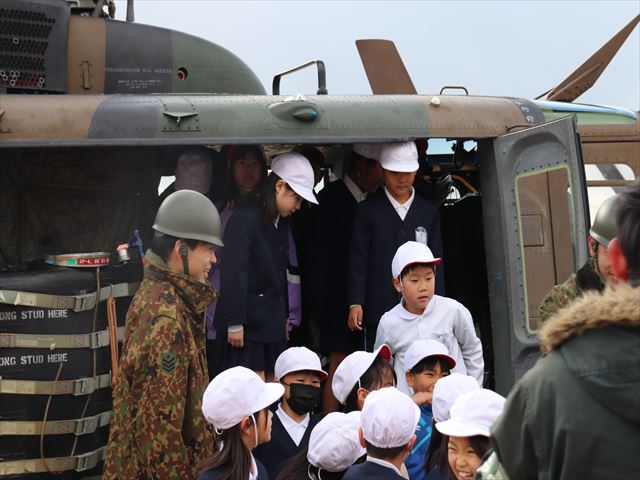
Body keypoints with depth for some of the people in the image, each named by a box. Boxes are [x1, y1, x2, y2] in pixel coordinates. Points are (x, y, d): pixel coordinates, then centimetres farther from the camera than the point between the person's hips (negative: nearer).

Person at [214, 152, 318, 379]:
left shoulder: (281, 222, 11)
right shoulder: (245, 219, -14)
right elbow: (233, 274, -17)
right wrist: (234, 324, -17)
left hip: (272, 320, 8)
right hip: (247, 322, -8)